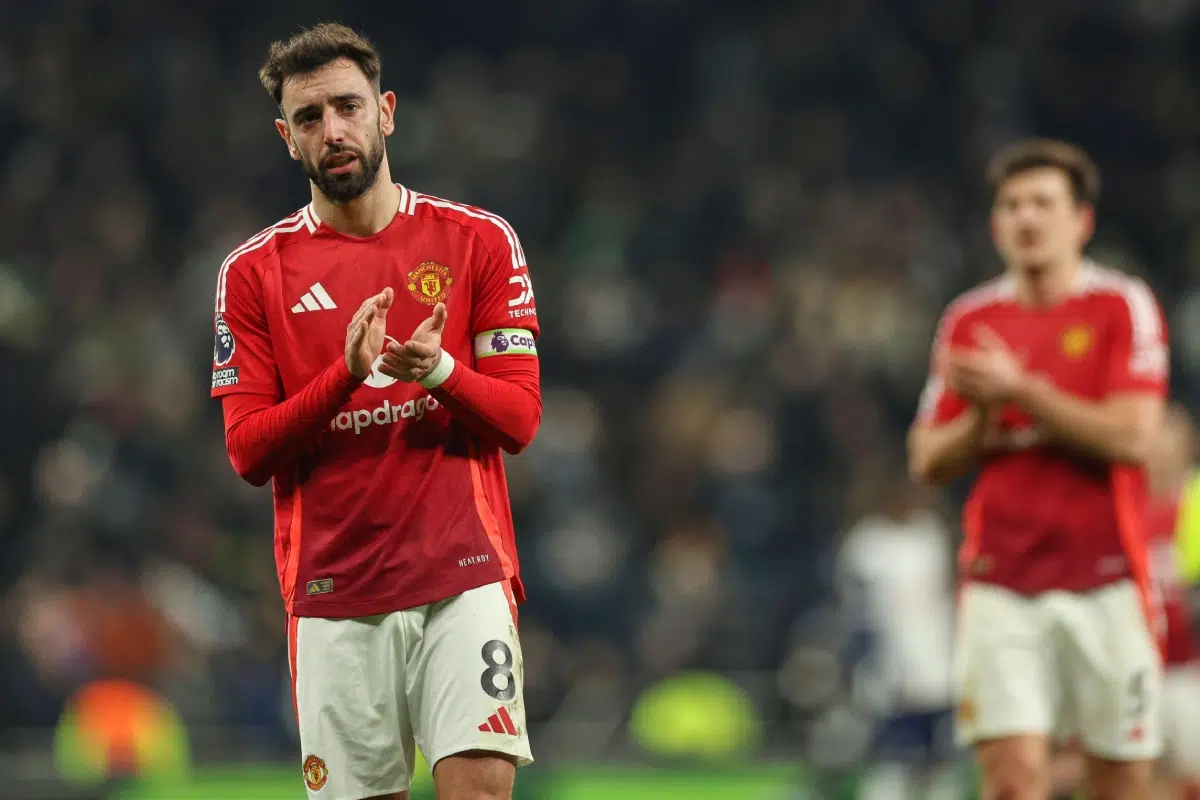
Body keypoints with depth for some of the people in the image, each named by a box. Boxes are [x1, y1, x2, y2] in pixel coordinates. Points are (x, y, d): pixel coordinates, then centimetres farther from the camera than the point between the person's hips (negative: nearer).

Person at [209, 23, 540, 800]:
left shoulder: (479, 241, 5)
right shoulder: (254, 272, 6)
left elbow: (519, 419, 2)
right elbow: (248, 452, 0)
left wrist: (438, 371, -18)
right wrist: (347, 375, -16)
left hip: (464, 574, -1)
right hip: (333, 589, 1)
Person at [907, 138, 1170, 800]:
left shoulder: (1123, 306, -1)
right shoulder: (969, 320, 10)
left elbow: (1131, 436, -13)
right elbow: (927, 462, 11)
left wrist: (1019, 391, -15)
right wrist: (981, 417, -8)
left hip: (1105, 578, -2)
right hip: (1000, 583, 2)